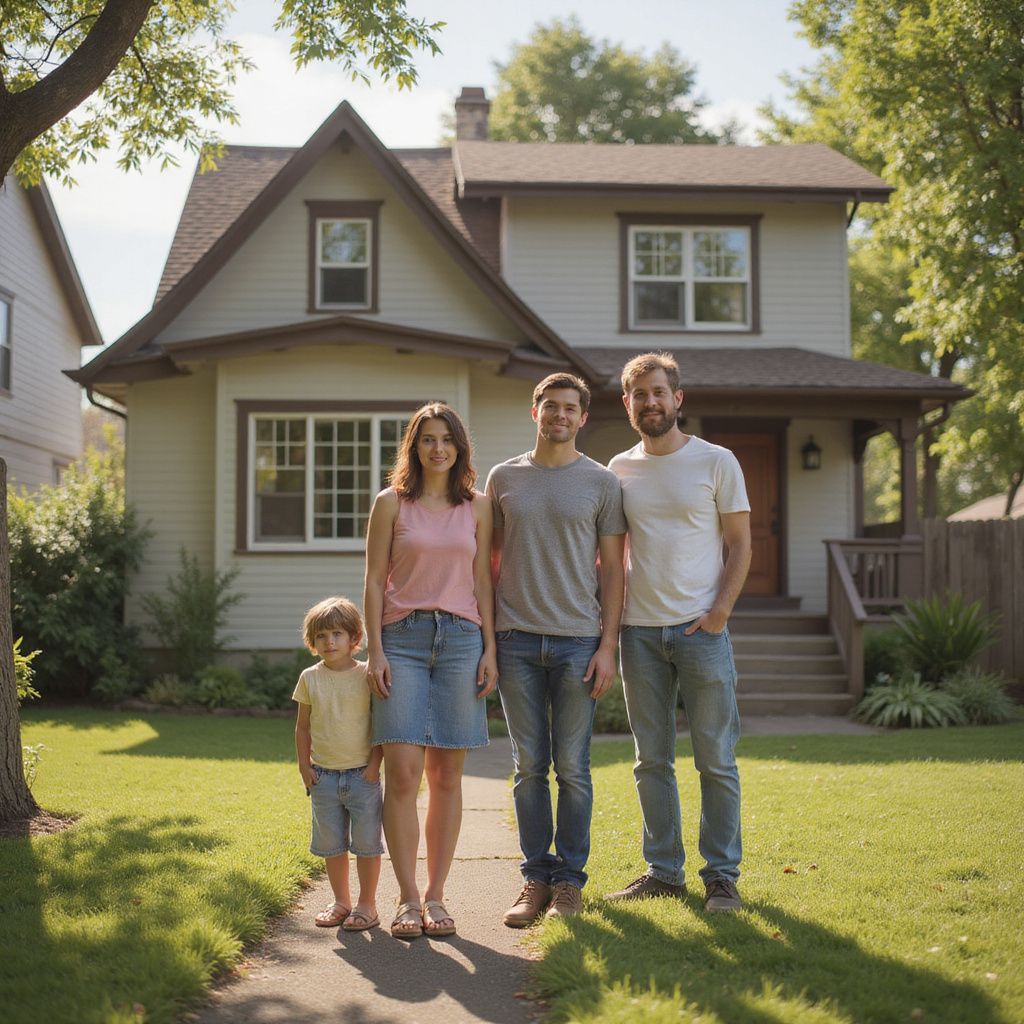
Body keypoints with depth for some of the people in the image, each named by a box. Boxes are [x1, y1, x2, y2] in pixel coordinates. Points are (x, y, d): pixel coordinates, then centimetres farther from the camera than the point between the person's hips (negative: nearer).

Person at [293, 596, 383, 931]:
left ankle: (367, 904, 13)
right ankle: (341, 902, 24)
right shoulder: (310, 678, 4)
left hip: (362, 774, -3)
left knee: (366, 842, 1)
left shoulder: (367, 675, -5)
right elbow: (303, 726, 11)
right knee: (331, 844, 10)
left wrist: (375, 762, -8)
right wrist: (304, 764, 3)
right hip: (324, 775, 3)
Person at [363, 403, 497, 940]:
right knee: (402, 771, -9)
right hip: (402, 638, -1)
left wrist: (490, 650, 2)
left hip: (461, 638, 2)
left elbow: (483, 582, 10)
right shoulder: (391, 503, 6)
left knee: (446, 774, 3)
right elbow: (374, 582, 4)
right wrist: (375, 651, -4)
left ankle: (436, 897, 10)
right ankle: (408, 900, -1)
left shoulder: (478, 507, 10)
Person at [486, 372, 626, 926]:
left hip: (578, 640, -2)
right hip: (516, 640, 2)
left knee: (572, 768, 3)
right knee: (529, 766, 5)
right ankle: (535, 878, 14)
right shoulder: (504, 478, 10)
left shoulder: (601, 482, 4)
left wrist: (607, 644, -4)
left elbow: (611, 569, 3)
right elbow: (492, 561, 13)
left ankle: (569, 879, 13)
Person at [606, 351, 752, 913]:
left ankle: (722, 876, 9)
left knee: (716, 759, 0)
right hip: (639, 631, 3)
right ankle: (663, 870, 19)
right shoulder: (619, 470, 10)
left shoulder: (716, 461, 1)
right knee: (652, 761, 9)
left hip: (700, 629, -3)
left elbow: (740, 544, 1)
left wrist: (720, 609, -11)